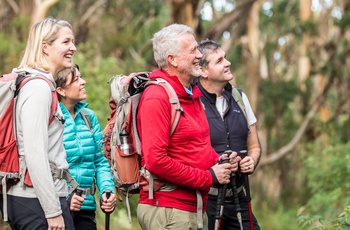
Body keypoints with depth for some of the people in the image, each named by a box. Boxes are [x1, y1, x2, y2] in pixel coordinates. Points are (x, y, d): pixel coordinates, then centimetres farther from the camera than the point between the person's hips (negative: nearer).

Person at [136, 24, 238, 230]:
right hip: (167, 211, -9)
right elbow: (155, 160, -21)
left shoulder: (192, 94, 16)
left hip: (196, 210, 9)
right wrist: (208, 178, -15)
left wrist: (218, 161, 6)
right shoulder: (156, 98, -14)